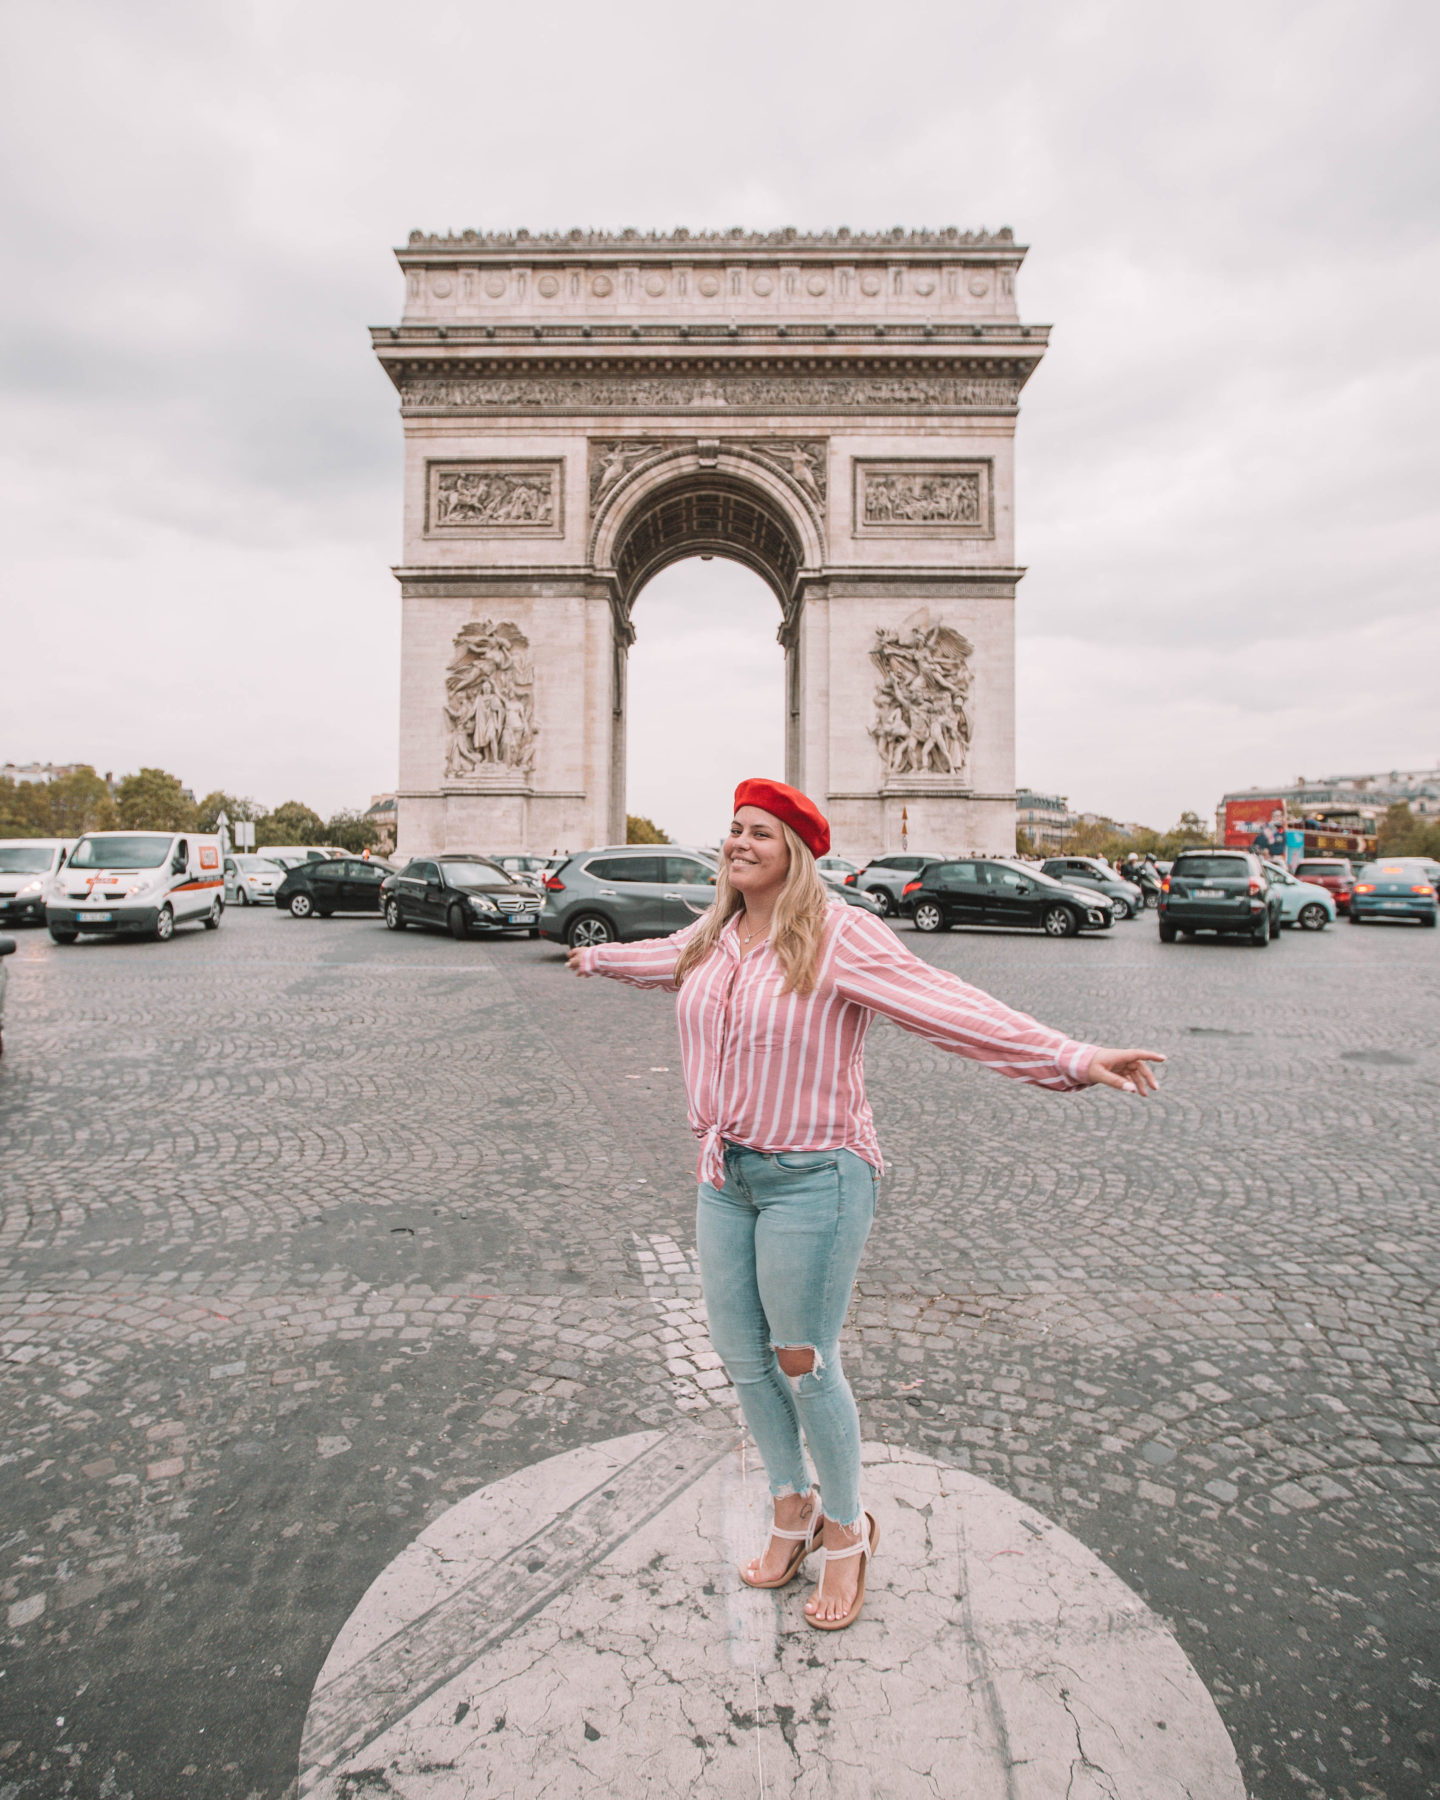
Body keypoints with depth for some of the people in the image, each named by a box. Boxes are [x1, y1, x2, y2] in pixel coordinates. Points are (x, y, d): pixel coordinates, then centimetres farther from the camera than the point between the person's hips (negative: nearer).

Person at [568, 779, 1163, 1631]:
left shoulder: (840, 936, -16)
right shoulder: (713, 936, 5)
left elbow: (950, 1006, -23)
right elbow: (661, 957, 29)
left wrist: (1072, 1058, -32)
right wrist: (596, 957, 48)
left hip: (813, 1177, -6)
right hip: (726, 1175, 7)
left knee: (804, 1364, 4)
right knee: (742, 1356, 15)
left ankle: (847, 1531, 33)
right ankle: (793, 1507, 42)